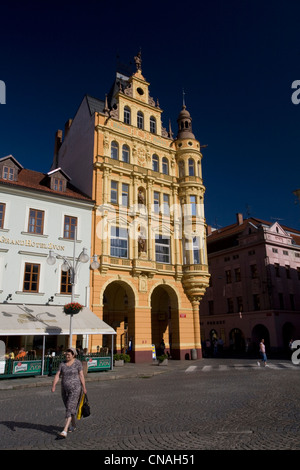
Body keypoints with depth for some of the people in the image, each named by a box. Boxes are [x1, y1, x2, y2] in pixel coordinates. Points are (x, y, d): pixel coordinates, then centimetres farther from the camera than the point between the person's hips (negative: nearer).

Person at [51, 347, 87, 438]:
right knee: (70, 408, 18)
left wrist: (84, 387, -6)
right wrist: (53, 386, -20)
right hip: (65, 390, 6)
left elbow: (81, 375, -7)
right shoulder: (62, 364, 1)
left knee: (69, 409, -12)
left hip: (75, 389, -5)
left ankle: (65, 431, -14)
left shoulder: (77, 363, -9)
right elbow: (57, 375, -6)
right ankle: (73, 426, 36)